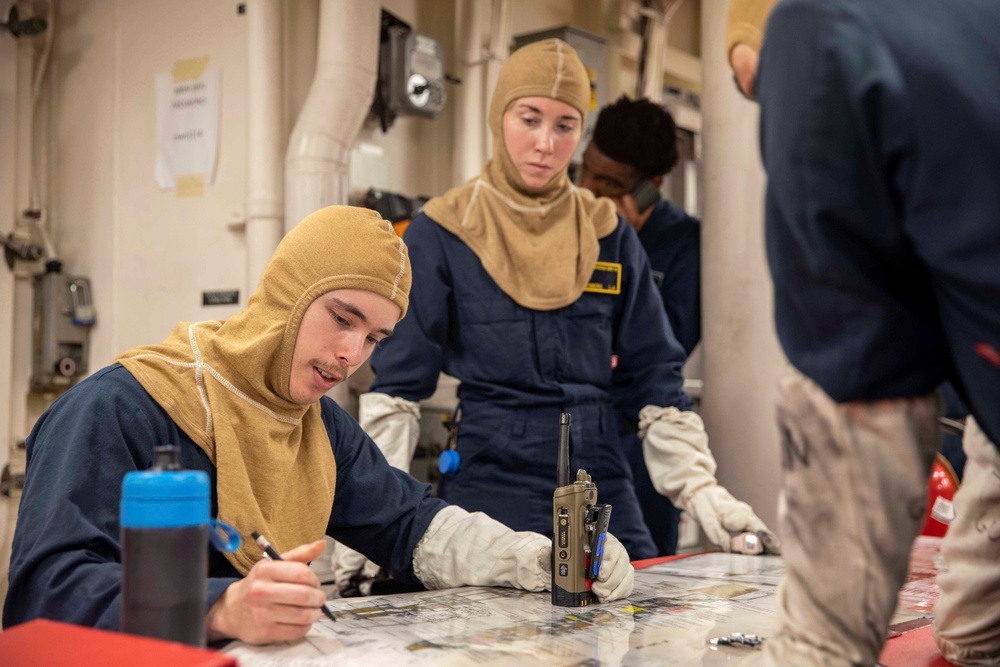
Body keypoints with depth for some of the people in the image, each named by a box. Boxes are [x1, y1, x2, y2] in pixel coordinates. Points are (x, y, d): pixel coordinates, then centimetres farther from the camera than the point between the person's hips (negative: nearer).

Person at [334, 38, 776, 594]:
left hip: (603, 483, 3)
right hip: (489, 481, -3)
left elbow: (655, 380, 11)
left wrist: (701, 490, 2)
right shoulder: (440, 235, -1)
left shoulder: (610, 235, 8)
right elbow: (397, 386, -1)